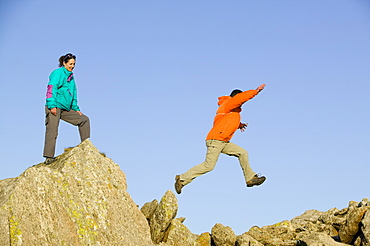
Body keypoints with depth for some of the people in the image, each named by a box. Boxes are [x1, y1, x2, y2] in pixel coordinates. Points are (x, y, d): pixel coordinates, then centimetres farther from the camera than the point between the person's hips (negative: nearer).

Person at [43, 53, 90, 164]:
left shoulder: (71, 76, 22)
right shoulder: (58, 73, -3)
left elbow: (73, 94, 29)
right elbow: (51, 88, -13)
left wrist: (76, 109, 23)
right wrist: (52, 105, -22)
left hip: (66, 109, 8)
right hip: (54, 107, -8)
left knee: (84, 119, 6)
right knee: (52, 131, -15)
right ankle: (49, 157, -20)